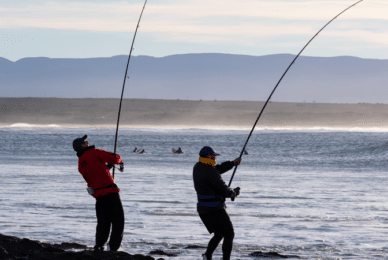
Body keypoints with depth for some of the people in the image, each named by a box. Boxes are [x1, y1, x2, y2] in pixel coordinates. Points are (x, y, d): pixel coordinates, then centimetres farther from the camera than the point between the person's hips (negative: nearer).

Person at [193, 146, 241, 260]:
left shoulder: (197, 167, 7)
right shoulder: (211, 173, -21)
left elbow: (218, 169, 21)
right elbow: (225, 191, -16)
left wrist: (233, 163, 12)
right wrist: (234, 192, 5)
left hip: (202, 210, 9)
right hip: (215, 210, -9)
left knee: (219, 235, 22)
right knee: (229, 235, 4)